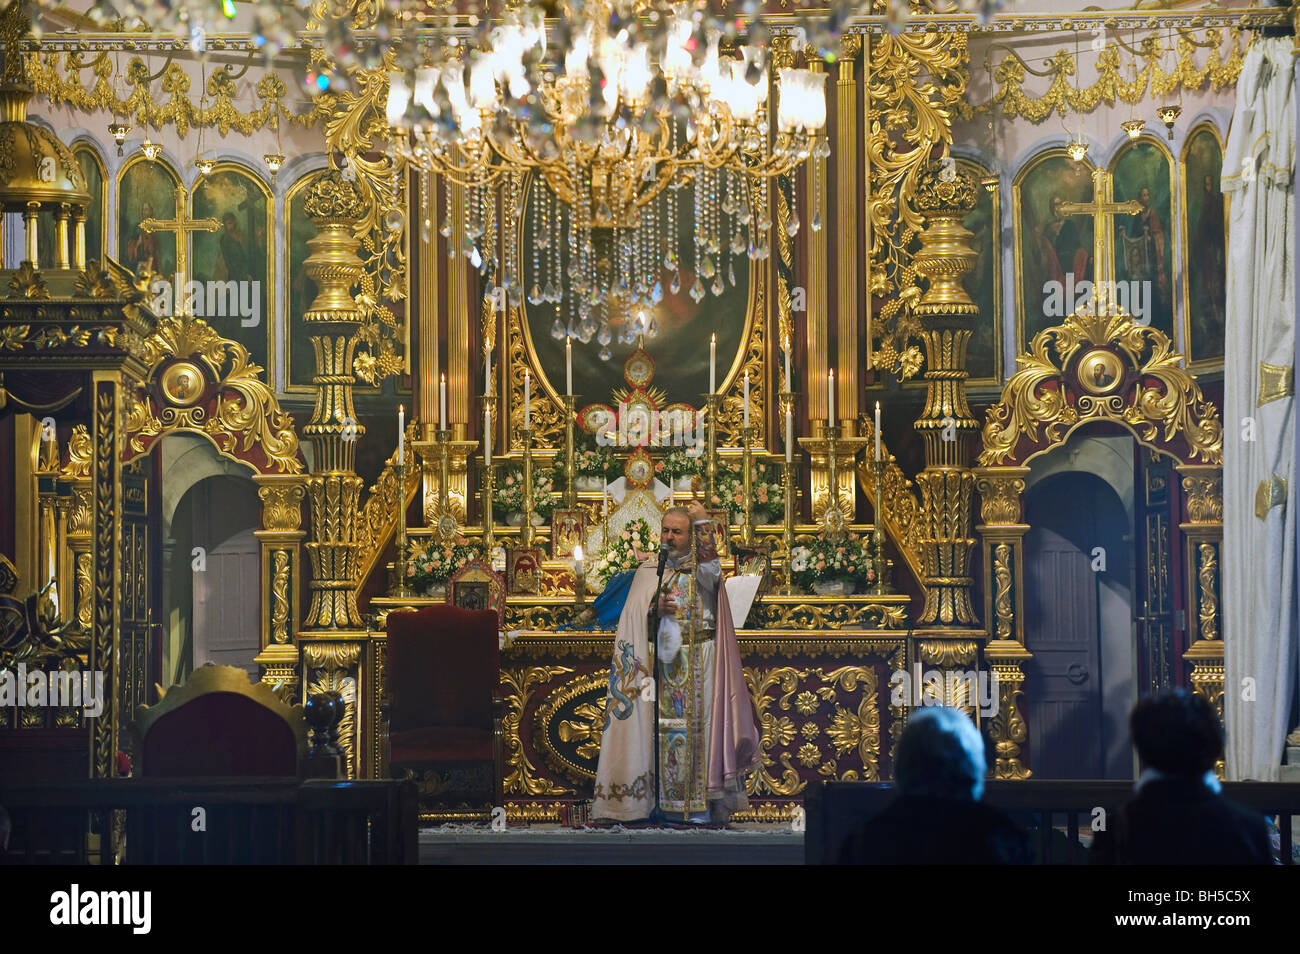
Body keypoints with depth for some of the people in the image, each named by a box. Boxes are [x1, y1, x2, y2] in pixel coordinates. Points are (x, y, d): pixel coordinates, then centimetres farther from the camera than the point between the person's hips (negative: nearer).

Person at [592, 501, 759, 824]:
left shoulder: (701, 566, 4)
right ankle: (663, 801, 1)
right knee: (661, 727, -2)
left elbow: (710, 572, -22)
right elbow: (633, 618, 8)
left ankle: (698, 804, -5)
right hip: (660, 660, 3)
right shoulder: (649, 570, 12)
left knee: (695, 723, -7)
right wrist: (654, 609, -12)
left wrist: (703, 525, -19)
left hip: (697, 661, -3)